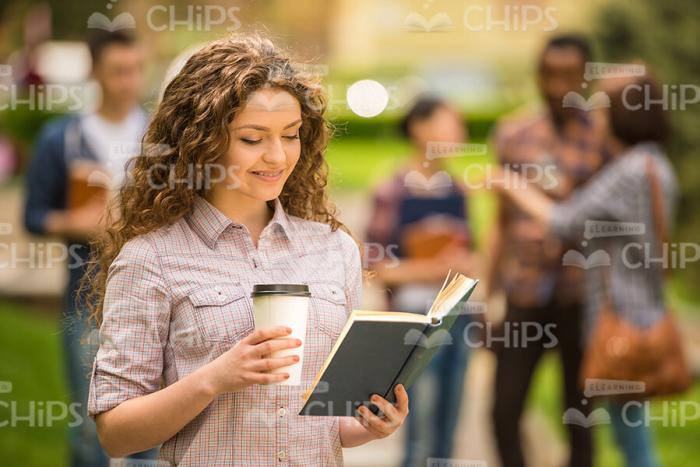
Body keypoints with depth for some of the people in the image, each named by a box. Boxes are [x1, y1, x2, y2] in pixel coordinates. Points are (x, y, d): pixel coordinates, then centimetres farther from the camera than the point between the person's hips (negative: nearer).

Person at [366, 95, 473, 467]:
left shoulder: (455, 191, 8)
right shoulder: (393, 193, -9)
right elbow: (377, 266, -8)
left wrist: (463, 263, -2)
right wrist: (429, 269, -16)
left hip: (457, 313, 6)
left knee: (446, 434, 9)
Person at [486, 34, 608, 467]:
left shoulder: (604, 135, -2)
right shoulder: (514, 134, 8)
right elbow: (503, 221, 13)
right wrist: (491, 298, 13)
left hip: (581, 297, -3)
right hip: (524, 297, 3)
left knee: (579, 416, 6)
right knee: (505, 412, 0)